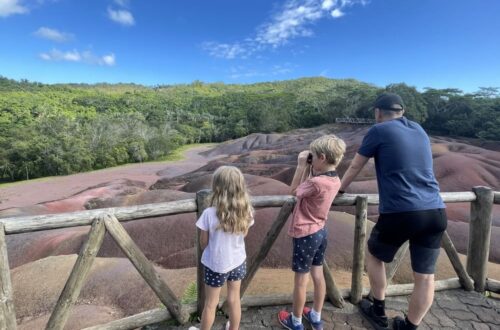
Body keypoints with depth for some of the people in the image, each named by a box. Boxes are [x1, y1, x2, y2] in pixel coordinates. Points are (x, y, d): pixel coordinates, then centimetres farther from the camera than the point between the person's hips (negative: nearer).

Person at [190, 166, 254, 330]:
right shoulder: (246, 211, -17)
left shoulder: (209, 214, -27)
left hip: (215, 264, -3)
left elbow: (203, 243, -12)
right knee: (234, 300, 24)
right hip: (238, 261, 3)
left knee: (210, 303, 20)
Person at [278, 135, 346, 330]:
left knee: (301, 279, 9)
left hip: (305, 235, -8)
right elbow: (306, 189, 7)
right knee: (318, 274, 20)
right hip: (320, 232, 8)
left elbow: (295, 191, -11)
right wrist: (309, 168, -1)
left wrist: (301, 165, -9)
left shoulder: (317, 182, -29)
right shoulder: (335, 180, -2)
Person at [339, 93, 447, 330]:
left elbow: (355, 166, 10)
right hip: (436, 212, 6)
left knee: (374, 255, 20)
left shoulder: (379, 131, 0)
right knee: (425, 276, 12)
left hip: (400, 213, -5)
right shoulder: (419, 130, 17)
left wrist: (340, 188, 26)